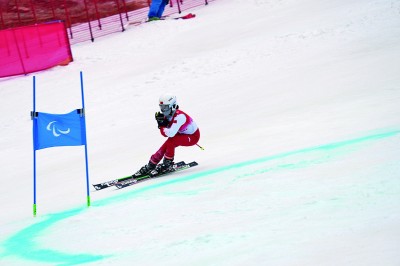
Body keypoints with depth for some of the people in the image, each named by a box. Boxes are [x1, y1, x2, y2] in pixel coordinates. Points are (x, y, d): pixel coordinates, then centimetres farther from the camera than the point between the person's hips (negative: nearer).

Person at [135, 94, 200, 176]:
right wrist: (162, 124, -20)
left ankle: (167, 165, -12)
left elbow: (171, 133, -39)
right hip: (182, 135, 8)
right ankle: (150, 166, 5)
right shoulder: (168, 115, -7)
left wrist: (162, 127, -21)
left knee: (170, 141, -27)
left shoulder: (179, 116, -33)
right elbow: (165, 134, -2)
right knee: (164, 147, -6)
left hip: (193, 137, -8)